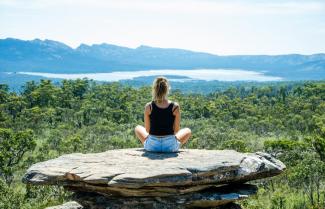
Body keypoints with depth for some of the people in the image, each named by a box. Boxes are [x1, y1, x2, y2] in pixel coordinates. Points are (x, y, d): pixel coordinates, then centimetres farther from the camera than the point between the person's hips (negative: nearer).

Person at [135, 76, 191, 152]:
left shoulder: (149, 107, -10)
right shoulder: (175, 107, -11)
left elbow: (147, 130, -1)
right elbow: (176, 130, -3)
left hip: (152, 146, 0)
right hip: (170, 146, 0)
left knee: (138, 128, 32)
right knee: (188, 131, 29)